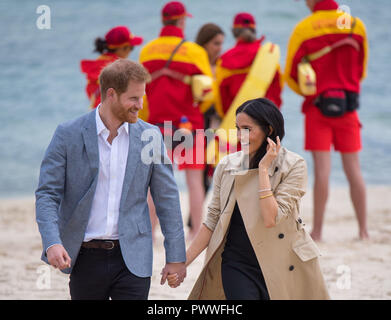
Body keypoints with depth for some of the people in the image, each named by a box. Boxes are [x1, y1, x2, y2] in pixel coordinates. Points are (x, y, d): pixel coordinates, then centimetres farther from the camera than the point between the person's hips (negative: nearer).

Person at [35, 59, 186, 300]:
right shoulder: (68, 135, -3)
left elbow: (167, 198, 8)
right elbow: (47, 194, -4)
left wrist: (176, 257, 5)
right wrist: (52, 243, -21)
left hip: (133, 260, 1)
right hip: (85, 259, -1)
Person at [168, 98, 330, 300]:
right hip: (237, 265, 2)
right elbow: (212, 221, 10)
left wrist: (263, 169, -16)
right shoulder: (227, 166, 4)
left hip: (282, 266, -2)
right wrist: (183, 262, 4)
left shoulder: (293, 166, -6)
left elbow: (271, 220, -17)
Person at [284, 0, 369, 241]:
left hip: (317, 104, -2)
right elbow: (362, 70, 12)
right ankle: (364, 230, 10)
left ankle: (317, 231, -2)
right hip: (349, 105, 2)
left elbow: (290, 74, -2)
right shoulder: (356, 25, 1)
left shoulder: (303, 29, -7)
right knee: (353, 168, 7)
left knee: (322, 169, -4)